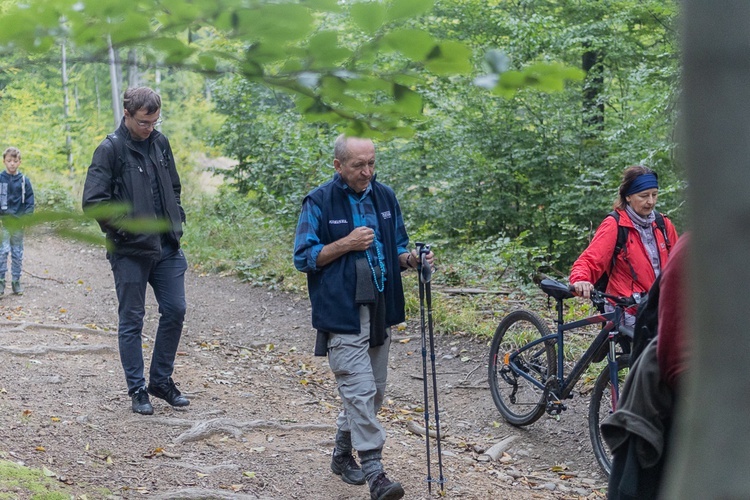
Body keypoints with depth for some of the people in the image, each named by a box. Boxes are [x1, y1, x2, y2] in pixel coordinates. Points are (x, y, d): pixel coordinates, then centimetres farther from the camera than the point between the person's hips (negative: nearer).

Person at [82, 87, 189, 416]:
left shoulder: (160, 143, 9)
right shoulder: (110, 149, -10)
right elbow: (93, 201, -15)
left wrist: (177, 220, 9)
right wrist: (127, 229, -15)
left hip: (167, 248, 6)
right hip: (130, 252, -6)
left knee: (175, 311, 7)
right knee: (132, 321, 4)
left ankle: (161, 379, 21)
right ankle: (137, 389, 13)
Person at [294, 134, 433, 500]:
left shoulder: (385, 197, 8)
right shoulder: (319, 203, -8)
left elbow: (396, 248, 15)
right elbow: (304, 258, -7)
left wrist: (411, 259, -7)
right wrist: (347, 243, -18)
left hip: (379, 311, 6)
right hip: (341, 313, -6)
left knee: (373, 392, 14)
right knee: (360, 391, -11)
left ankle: (342, 454, 31)